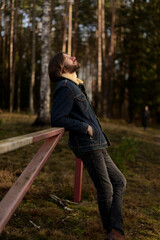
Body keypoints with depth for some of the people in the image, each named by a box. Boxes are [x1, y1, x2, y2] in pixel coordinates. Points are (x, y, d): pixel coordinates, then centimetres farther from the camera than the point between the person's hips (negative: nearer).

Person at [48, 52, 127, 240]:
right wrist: (85, 128, -15)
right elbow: (57, 120, -19)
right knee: (106, 189, -1)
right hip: (87, 146, -10)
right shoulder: (65, 88, -11)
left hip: (97, 146, 10)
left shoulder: (76, 87, 19)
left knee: (119, 182, 8)